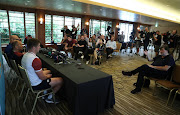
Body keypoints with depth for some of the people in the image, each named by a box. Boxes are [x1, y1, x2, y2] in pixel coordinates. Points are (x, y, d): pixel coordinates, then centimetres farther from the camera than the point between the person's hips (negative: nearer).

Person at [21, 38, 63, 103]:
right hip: (36, 85, -10)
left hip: (29, 81, 10)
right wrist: (48, 76, -6)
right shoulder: (35, 59, -33)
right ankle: (49, 98, 15)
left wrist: (42, 70, 9)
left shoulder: (25, 55, -1)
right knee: (60, 80, -3)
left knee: (48, 71, 28)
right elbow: (42, 77, -27)